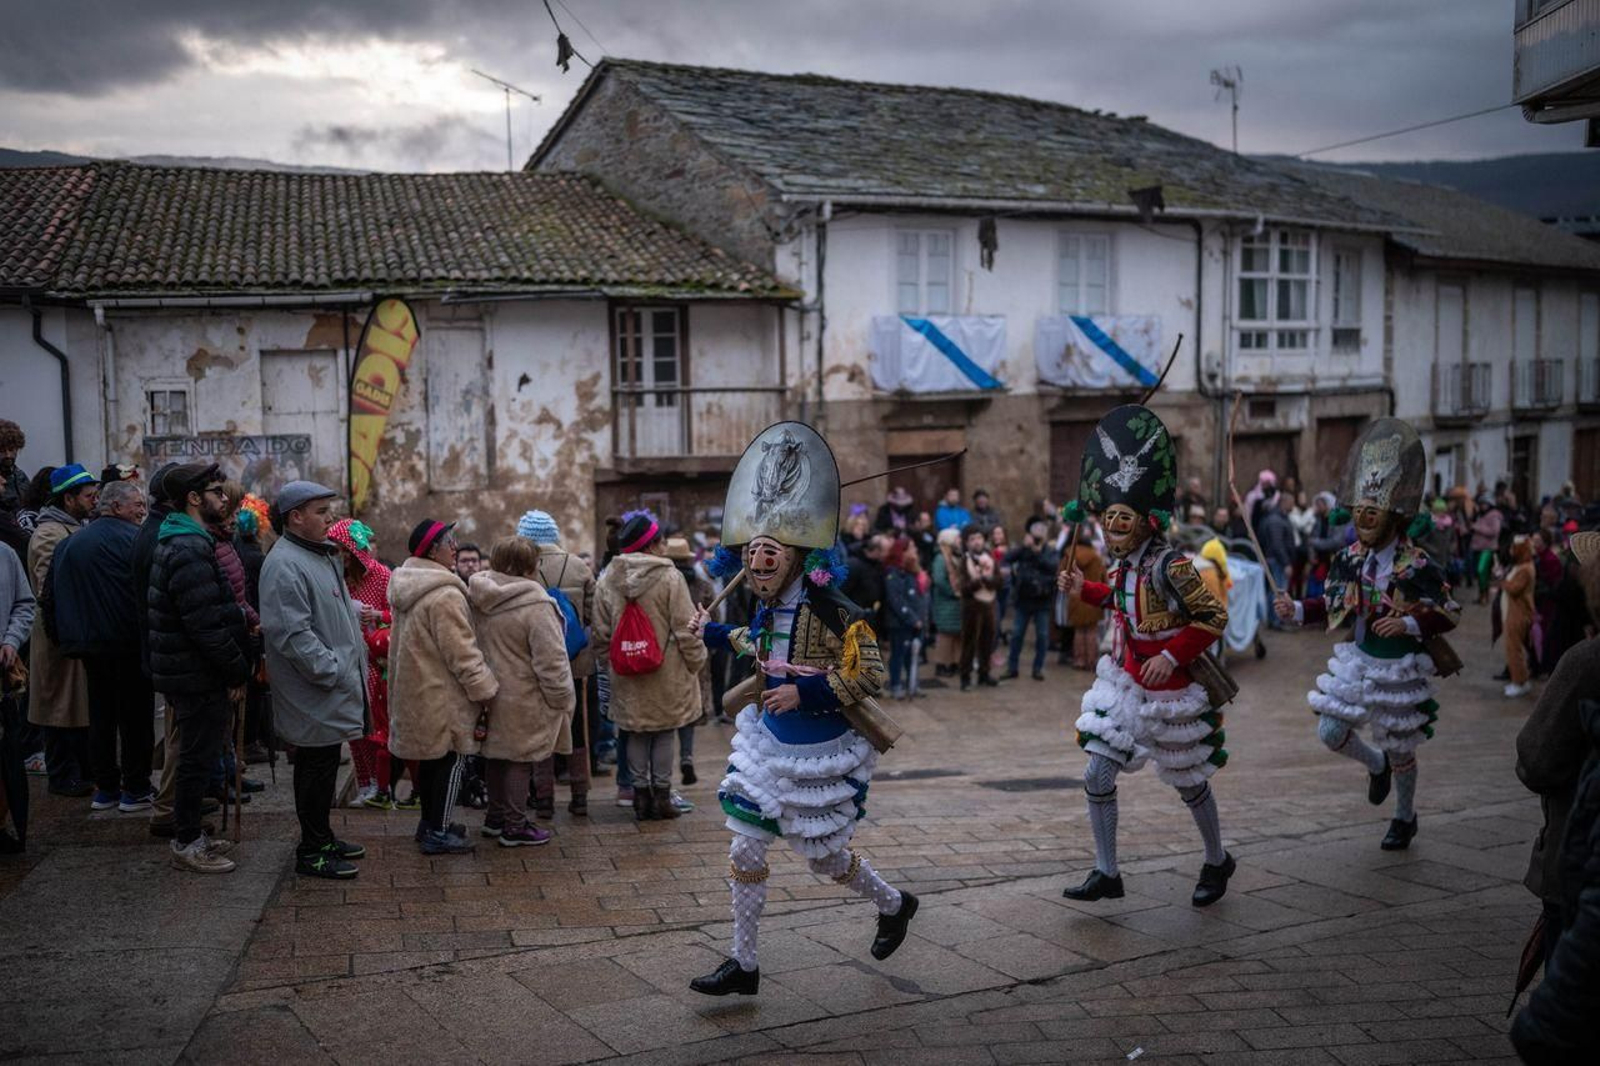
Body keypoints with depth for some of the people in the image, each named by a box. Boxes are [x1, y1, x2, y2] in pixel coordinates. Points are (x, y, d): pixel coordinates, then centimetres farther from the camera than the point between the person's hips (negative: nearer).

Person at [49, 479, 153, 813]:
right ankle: (135, 789, 6)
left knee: (101, 715, 14)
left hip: (88, 644, 7)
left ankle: (105, 788, 19)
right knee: (135, 716, 2)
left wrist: (68, 637, 21)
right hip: (127, 643, -7)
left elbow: (53, 594, 16)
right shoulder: (133, 538, -12)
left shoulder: (69, 543, 12)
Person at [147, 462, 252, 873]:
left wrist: (235, 665, 16)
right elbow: (206, 624, -25)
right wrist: (238, 669, -15)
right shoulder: (190, 551, -21)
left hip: (191, 673, 10)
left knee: (197, 756, 18)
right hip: (200, 677, -10)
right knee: (198, 758, 0)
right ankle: (187, 843, 9)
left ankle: (189, 834, 28)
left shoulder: (178, 542, 14)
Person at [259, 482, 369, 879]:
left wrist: (353, 608, 13)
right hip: (314, 694, -10)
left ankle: (321, 836, 30)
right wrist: (332, 671, -22)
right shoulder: (285, 564, -19)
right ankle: (312, 852, 9)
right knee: (317, 767, -1)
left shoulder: (322, 555, 15)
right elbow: (292, 633, -24)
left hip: (335, 687, 10)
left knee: (325, 764, 18)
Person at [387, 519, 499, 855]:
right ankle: (437, 833, 6)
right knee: (450, 761, 1)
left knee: (431, 757, 20)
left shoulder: (408, 588, 9)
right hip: (441, 694, -10)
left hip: (416, 689, 10)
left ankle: (430, 821, 31)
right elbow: (461, 653, -22)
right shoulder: (445, 595, -23)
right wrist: (485, 688, -13)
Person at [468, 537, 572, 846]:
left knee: (496, 754, 20)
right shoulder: (535, 606, -22)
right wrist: (562, 698, -10)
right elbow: (550, 659, -21)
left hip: (492, 692, 8)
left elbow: (475, 646, 10)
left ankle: (495, 817, 34)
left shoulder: (479, 600, 1)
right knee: (521, 758, 4)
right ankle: (514, 827, 12)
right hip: (523, 700, -8)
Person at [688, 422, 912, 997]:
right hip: (769, 745, 7)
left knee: (823, 856, 10)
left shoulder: (830, 610, -23)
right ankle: (743, 964, 18)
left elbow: (870, 673, -25)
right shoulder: (771, 609, 0)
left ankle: (894, 905, 40)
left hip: (820, 754, -7)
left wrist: (805, 693, -29)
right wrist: (716, 633, 26)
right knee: (744, 852, 5)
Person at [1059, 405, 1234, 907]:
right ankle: (1106, 873, 14)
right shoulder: (1122, 565, -1)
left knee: (1189, 785, 12)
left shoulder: (1168, 564, -23)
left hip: (1172, 690, -7)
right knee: (1097, 778, 1)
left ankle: (1217, 862, 37)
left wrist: (1171, 656, -25)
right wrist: (1084, 590, 8)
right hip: (1127, 683, 7)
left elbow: (1213, 616, -21)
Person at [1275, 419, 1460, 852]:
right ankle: (1376, 765, 32)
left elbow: (1450, 614, -14)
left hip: (1399, 668, -4)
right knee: (1331, 732, -2)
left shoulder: (1417, 566, -19)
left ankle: (1405, 817, 37)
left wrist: (1409, 624, -30)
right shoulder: (1348, 559, -3)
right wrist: (1297, 610, -8)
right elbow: (1333, 603, 9)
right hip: (1357, 661, 4)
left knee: (1399, 750, 11)